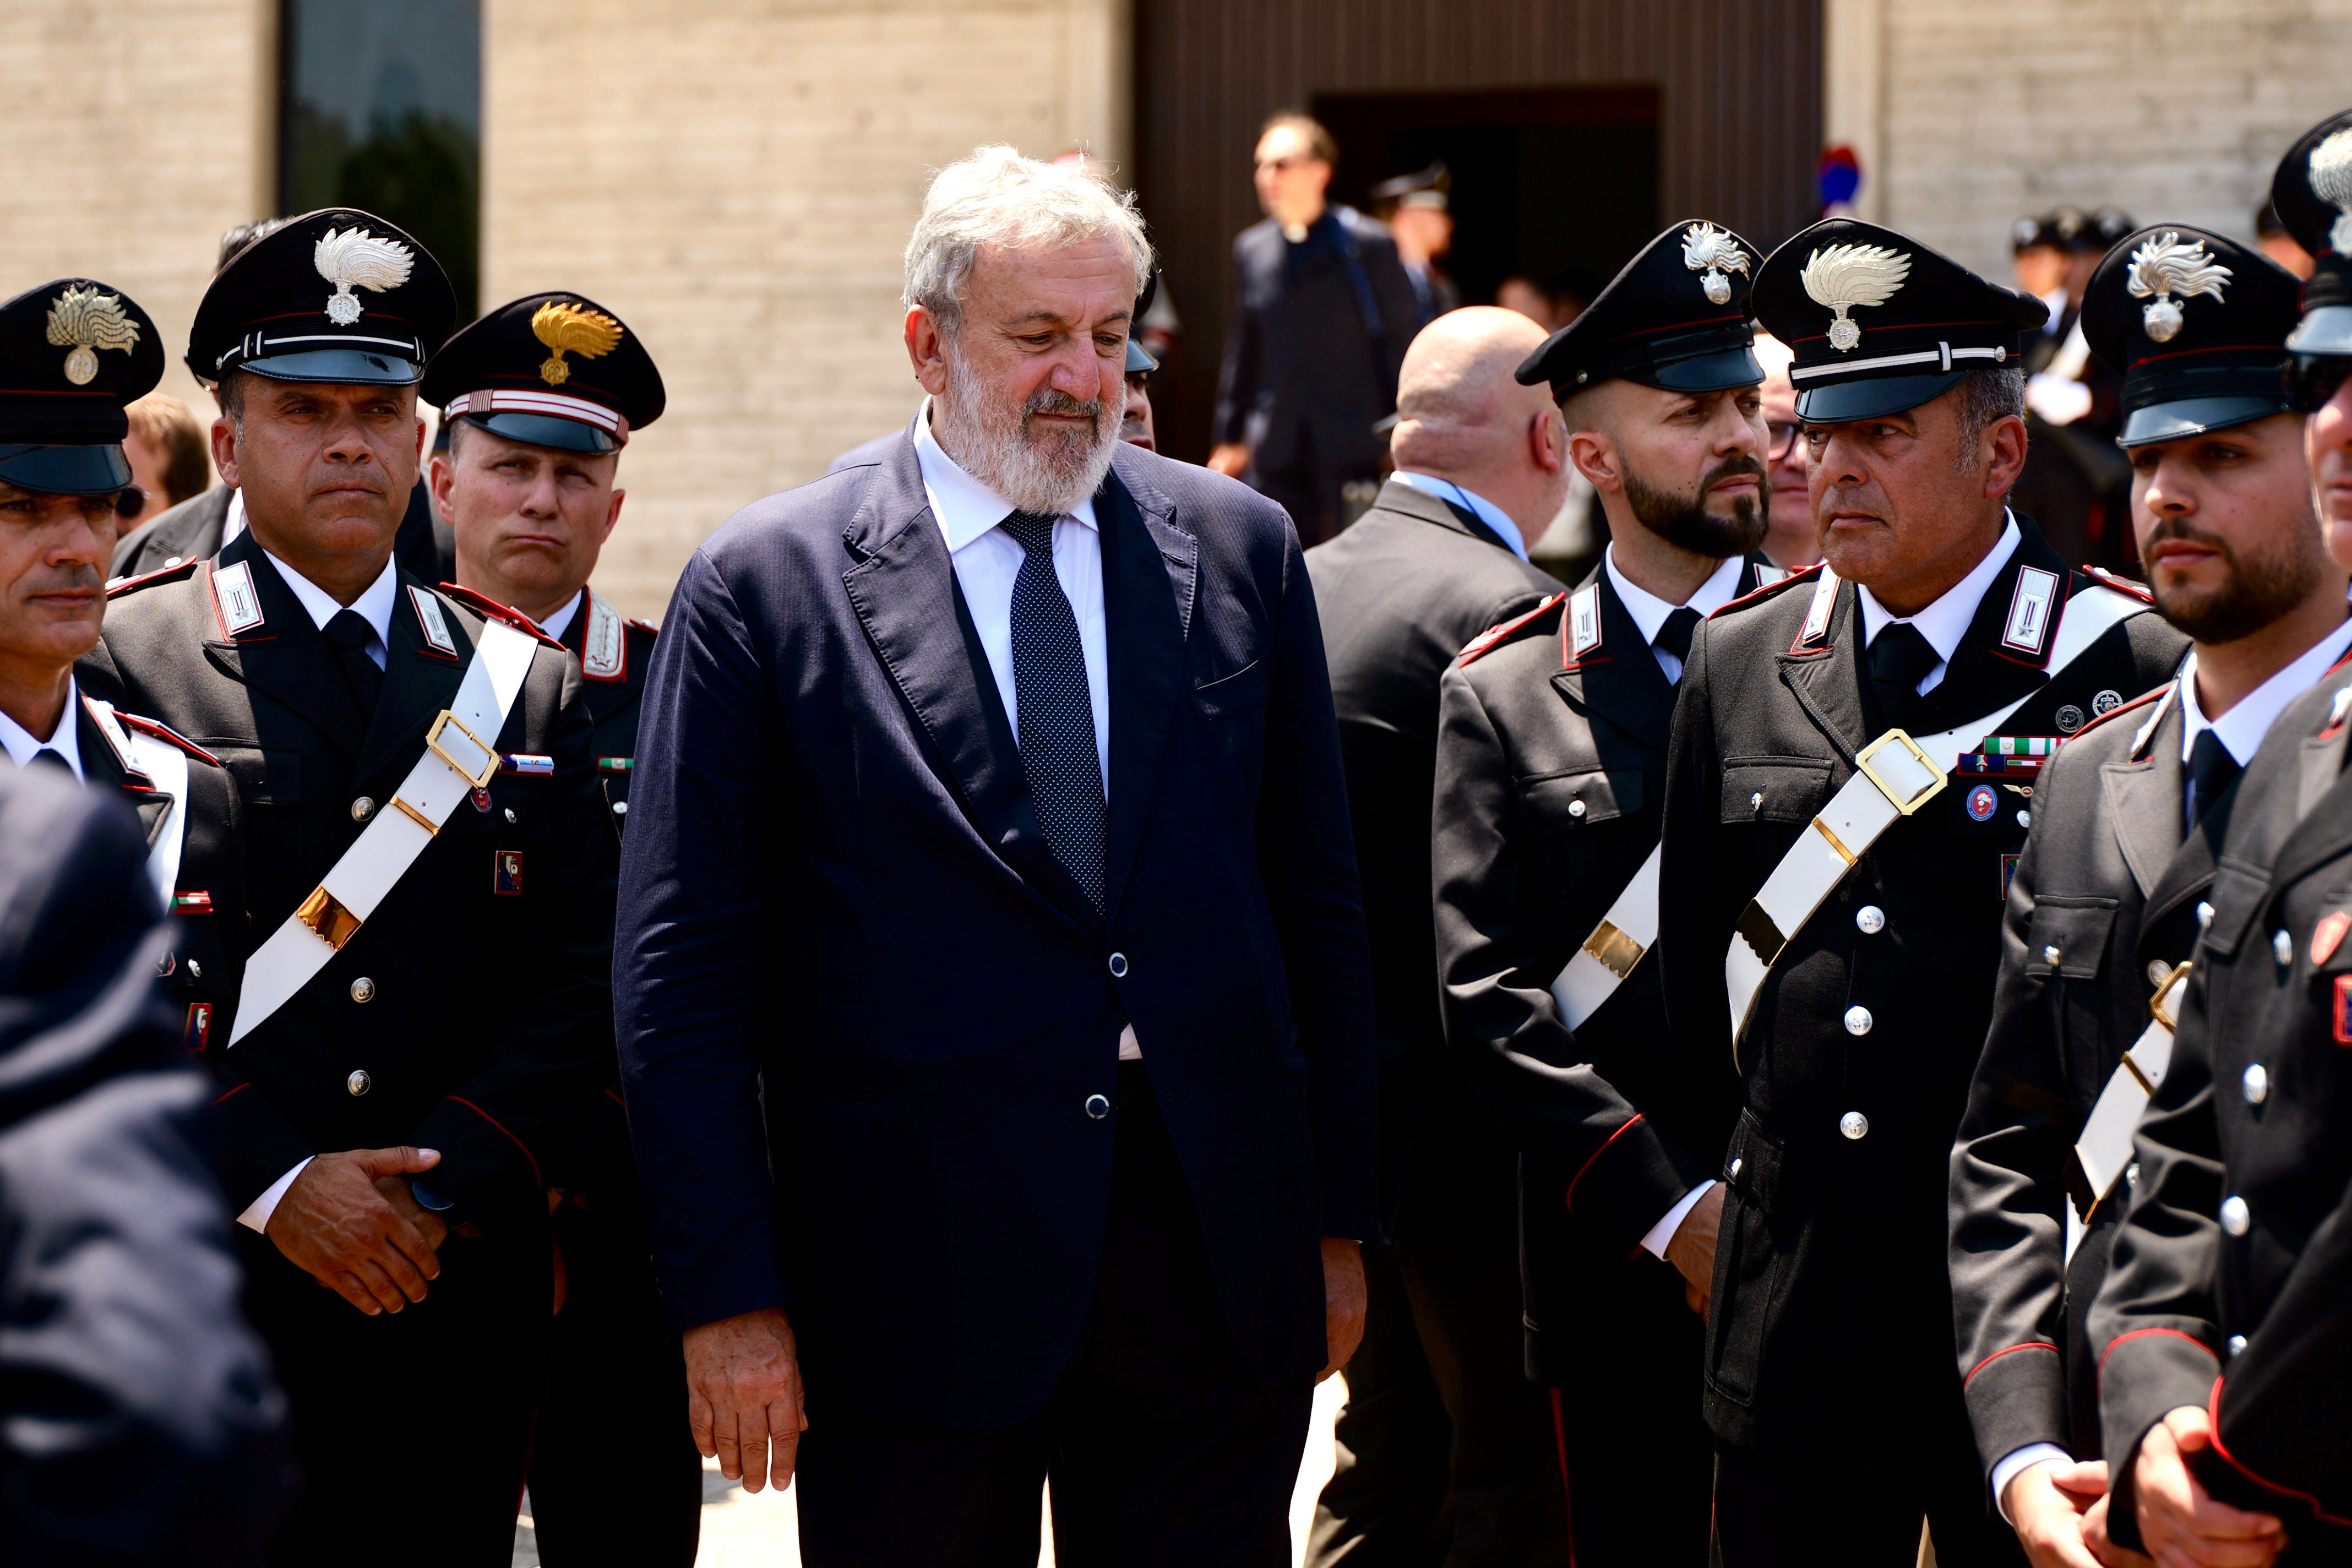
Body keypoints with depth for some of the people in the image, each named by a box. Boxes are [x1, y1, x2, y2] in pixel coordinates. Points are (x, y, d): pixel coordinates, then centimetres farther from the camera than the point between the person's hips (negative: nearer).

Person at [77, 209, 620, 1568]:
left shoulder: (526, 688, 11)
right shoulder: (122, 664, 1)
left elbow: (578, 982, 5)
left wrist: (443, 1191, -9)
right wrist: (272, 1186, -14)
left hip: (459, 1301, 3)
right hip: (202, 1296, -3)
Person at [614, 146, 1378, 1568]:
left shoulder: (1240, 551, 8)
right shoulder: (764, 587, -2)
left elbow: (1319, 904, 11)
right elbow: (682, 974, -4)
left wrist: (1339, 1221, 8)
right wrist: (726, 1297, -9)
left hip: (1220, 1268, 3)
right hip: (913, 1277, -3)